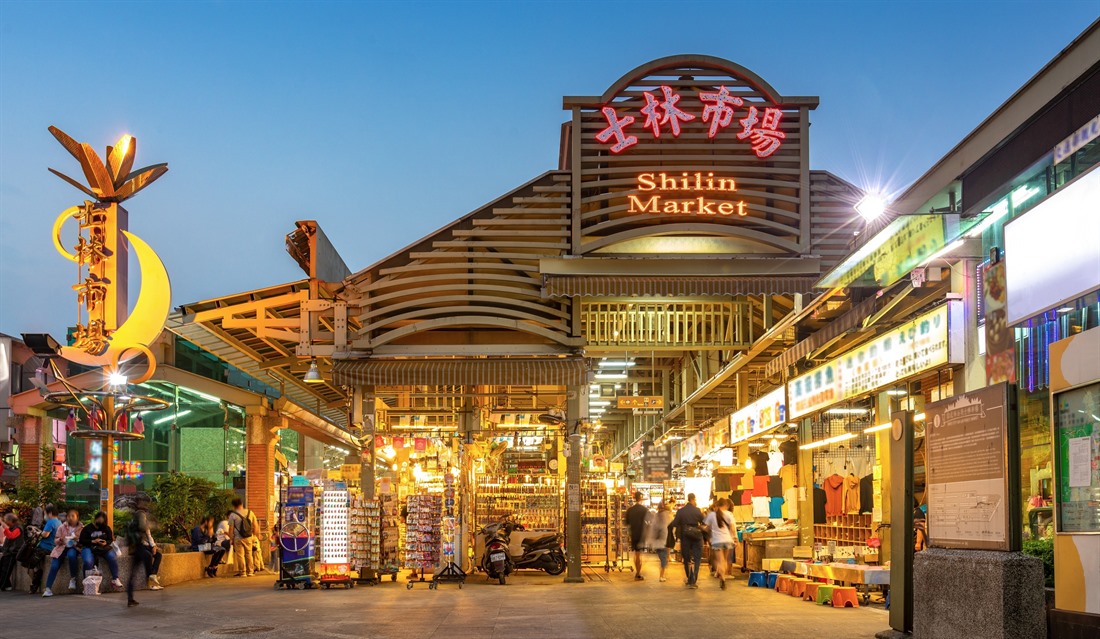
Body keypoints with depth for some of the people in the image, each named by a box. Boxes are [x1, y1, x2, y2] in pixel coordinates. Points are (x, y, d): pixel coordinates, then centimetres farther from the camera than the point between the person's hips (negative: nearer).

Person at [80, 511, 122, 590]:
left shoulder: (107, 528, 15)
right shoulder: (87, 528, 6)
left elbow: (111, 539, 12)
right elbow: (81, 541, 0)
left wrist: (106, 543, -11)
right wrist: (93, 541, -12)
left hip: (104, 547, 2)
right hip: (89, 547, -2)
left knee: (113, 557, -28)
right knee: (88, 561, -35)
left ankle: (115, 579, -18)